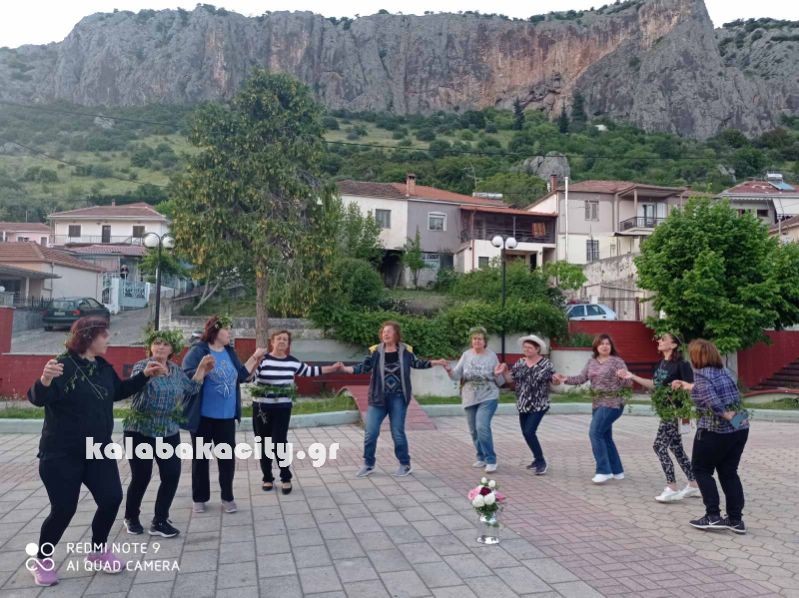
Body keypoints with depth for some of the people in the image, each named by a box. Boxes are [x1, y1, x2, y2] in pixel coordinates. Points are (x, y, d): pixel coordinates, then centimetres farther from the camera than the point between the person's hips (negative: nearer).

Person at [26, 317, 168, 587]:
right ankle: (41, 560, 27)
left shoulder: (103, 367, 5)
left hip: (98, 451, 7)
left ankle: (98, 551, 27)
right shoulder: (63, 365, -18)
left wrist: (144, 375, 11)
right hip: (61, 454, -6)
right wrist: (45, 380, -50)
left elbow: (119, 391, 21)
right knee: (63, 509, 0)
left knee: (111, 499, 4)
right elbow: (38, 399, -28)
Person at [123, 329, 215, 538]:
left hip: (169, 433, 5)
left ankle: (160, 521, 13)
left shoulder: (176, 369, 7)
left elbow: (191, 390, 8)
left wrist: (202, 368, 2)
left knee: (172, 475, 0)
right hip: (141, 432, -5)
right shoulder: (142, 365, -9)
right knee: (141, 478, 2)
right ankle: (131, 517, 27)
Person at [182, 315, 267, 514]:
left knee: (227, 457, 9)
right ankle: (199, 498, 23)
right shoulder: (198, 351, -11)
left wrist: (254, 358, 8)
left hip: (226, 416, 5)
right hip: (203, 416, -4)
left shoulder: (230, 352, 7)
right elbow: (186, 379, -17)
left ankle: (227, 497, 22)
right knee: (201, 457, 10)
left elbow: (241, 376, 12)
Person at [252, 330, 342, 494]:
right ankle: (267, 478, 22)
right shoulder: (262, 359, -6)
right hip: (261, 407, -1)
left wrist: (332, 368, 15)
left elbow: (310, 370, 14)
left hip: (283, 408, 1)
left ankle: (286, 478, 11)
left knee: (279, 442, -5)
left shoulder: (292, 361, 4)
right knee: (263, 444, 6)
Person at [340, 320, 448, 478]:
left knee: (398, 433, 3)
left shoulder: (405, 350, -2)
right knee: (370, 432, 2)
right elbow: (364, 367, -4)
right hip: (378, 397, 1)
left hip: (398, 398, -1)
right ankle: (368, 465, 19)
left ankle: (405, 465, 21)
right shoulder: (375, 351, -3)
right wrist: (344, 368, -16)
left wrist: (436, 362, 8)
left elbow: (417, 363, 13)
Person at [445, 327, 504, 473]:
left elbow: (500, 382, 2)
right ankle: (482, 458, 30)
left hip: (488, 397, -4)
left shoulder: (492, 356, -2)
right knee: (474, 431, 11)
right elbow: (457, 375, 0)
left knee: (482, 427, -20)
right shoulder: (466, 355, 4)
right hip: (470, 398, 4)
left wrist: (498, 375, -19)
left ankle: (491, 460, -8)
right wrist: (449, 370, -20)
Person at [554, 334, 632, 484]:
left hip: (612, 403, -7)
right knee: (605, 437, 11)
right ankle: (617, 471, 23)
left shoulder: (617, 361, -8)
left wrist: (625, 377, -35)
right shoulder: (591, 362, 10)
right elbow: (581, 378, 8)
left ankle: (604, 471, -8)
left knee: (595, 433, -15)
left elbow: (627, 383, -12)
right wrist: (565, 379, -5)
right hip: (597, 403, 7)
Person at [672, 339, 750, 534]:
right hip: (740, 429, 7)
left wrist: (728, 416, -15)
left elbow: (712, 401, -27)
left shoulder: (701, 374, -12)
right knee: (729, 472, 16)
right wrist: (688, 386, 37)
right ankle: (736, 519, 18)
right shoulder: (725, 371, 10)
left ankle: (713, 516, 7)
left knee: (701, 469, 10)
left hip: (715, 431, -7)